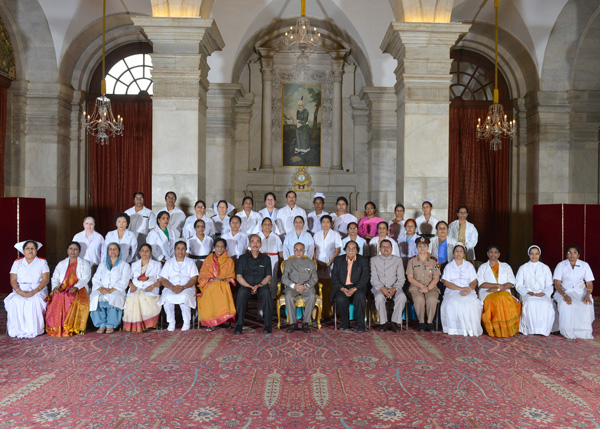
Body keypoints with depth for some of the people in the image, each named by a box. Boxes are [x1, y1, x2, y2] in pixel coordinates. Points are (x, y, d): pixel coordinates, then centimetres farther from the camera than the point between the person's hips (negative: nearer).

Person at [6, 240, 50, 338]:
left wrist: (34, 291, -18)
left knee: (34, 301, -34)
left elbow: (46, 280, -2)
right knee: (15, 302, -31)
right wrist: (19, 291, -17)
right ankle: (17, 330, -23)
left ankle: (33, 330, -26)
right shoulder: (17, 263, 14)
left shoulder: (42, 262, 8)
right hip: (20, 291, 2)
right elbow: (13, 280, 3)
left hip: (38, 290, -2)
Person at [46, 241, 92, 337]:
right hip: (62, 290, 3)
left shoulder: (84, 264, 16)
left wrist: (76, 287, -19)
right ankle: (57, 328, -29)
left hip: (78, 290, -2)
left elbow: (86, 278, 0)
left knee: (75, 303, -37)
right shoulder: (61, 264, 27)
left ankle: (71, 328, -35)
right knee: (57, 300, -33)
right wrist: (56, 286, -9)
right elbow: (55, 278, 15)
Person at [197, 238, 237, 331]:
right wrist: (211, 279, -9)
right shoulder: (208, 259, 18)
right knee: (214, 289, -36)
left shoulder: (229, 261, 17)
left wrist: (223, 280, -11)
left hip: (223, 284, 0)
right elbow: (203, 274, 10)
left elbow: (231, 276, 10)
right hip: (209, 284, 0)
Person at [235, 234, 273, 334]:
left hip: (261, 286, 0)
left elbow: (268, 276, 7)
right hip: (246, 286, 0)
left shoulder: (266, 258, 13)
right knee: (241, 292, -34)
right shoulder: (243, 258, 11)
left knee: (266, 292, -34)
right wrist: (250, 286, -11)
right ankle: (239, 324, -28)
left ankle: (268, 325, -27)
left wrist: (259, 285, -12)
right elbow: (239, 276, 3)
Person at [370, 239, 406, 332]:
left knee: (402, 297, -31)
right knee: (379, 297, -35)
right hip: (379, 288, -1)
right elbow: (373, 278, -1)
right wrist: (382, 288, -18)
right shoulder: (374, 260, 8)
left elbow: (401, 278, 5)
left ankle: (395, 322, -18)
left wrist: (394, 288, -14)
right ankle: (383, 323, -19)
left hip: (394, 288, 1)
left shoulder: (398, 260, 10)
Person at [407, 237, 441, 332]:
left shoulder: (433, 262, 12)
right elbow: (410, 278, 3)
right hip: (416, 288, 0)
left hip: (431, 288, 1)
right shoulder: (412, 261, 10)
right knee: (419, 299, -34)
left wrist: (428, 288, -12)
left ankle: (430, 322, -18)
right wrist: (421, 285, -11)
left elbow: (436, 278, 5)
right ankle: (421, 322, -19)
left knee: (432, 299, -33)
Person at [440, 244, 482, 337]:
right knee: (452, 303, -35)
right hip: (452, 291, -1)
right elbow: (446, 282, 0)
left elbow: (474, 282, 9)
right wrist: (461, 288, -13)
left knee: (471, 303, -33)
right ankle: (454, 328, -29)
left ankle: (470, 328, -25)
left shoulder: (469, 265, 18)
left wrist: (468, 289, -14)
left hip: (468, 292, 1)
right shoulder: (449, 266, 13)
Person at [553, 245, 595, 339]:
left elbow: (589, 283, 4)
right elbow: (557, 284, -5)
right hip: (564, 291, -1)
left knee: (587, 305, -31)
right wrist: (565, 295, -24)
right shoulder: (561, 265, 1)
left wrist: (587, 295, -18)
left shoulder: (585, 265, 7)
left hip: (580, 292, 2)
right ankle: (568, 332, -24)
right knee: (566, 305, -35)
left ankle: (584, 332, -17)